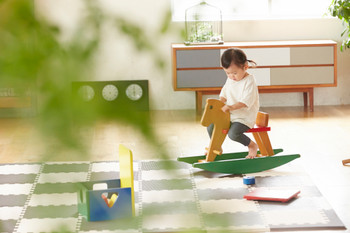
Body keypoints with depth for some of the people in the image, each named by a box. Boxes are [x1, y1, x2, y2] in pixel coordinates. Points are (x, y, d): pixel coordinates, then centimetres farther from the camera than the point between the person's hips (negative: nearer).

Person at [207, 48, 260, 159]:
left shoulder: (249, 81, -18)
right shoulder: (230, 79, 7)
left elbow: (246, 101, -26)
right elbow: (224, 93, 18)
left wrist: (231, 107, -37)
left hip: (245, 117, -8)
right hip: (230, 116, 8)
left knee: (233, 133, -31)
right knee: (211, 126, -1)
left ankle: (252, 145, -4)